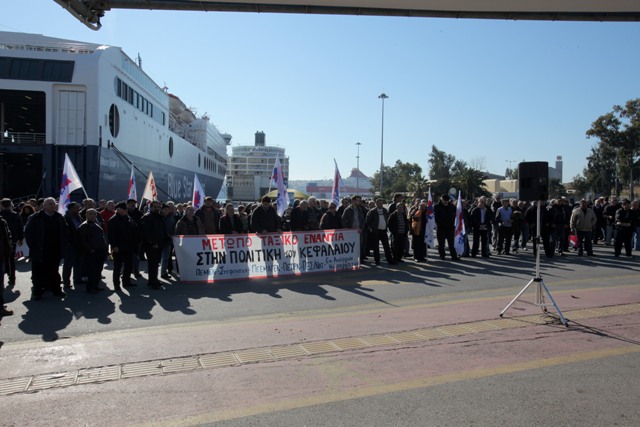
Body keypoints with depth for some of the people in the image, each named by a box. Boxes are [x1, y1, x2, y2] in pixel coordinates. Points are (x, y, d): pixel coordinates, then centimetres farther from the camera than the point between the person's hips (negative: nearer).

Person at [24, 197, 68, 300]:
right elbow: (28, 232, -5)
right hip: (39, 252, -4)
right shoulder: (35, 218, -7)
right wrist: (33, 246, -9)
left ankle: (56, 289, 23)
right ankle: (37, 291, 15)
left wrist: (63, 245, 8)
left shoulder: (59, 218, 6)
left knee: (54, 271, 14)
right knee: (38, 272, 5)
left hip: (55, 252, 4)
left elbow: (64, 232, 15)